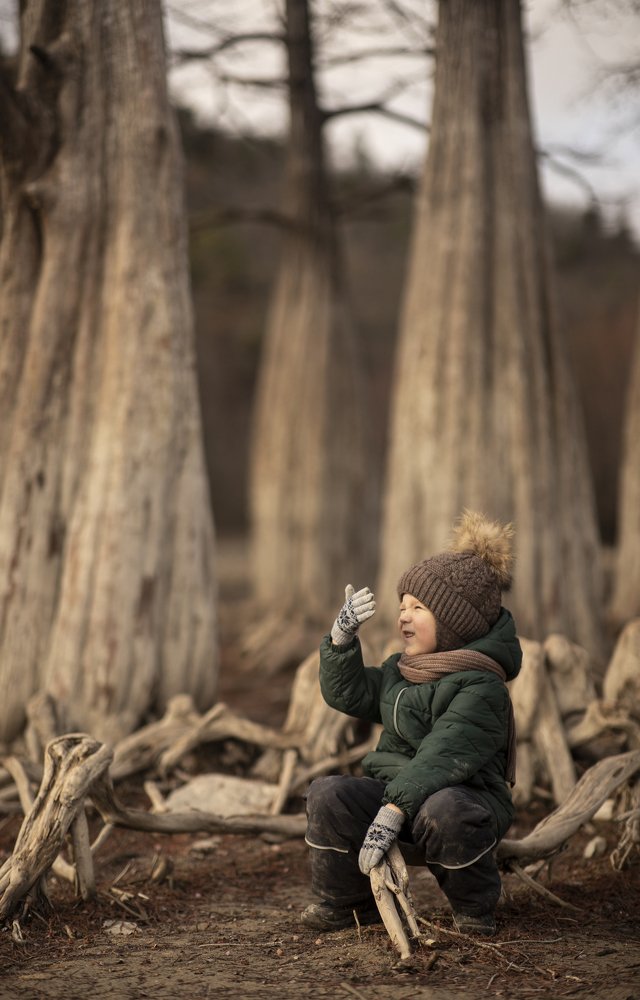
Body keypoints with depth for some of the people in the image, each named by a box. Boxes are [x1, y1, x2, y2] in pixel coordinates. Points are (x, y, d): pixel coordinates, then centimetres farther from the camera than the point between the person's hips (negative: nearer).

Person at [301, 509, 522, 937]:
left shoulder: (480, 686, -16)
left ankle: (475, 906, -11)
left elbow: (441, 758, -27)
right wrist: (342, 639, -1)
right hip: (394, 790, 7)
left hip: (463, 796, -6)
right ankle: (346, 901, 1)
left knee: (444, 810, -41)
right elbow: (349, 694, 16)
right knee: (328, 794, -20)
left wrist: (393, 812, -35)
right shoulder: (402, 669, 12)